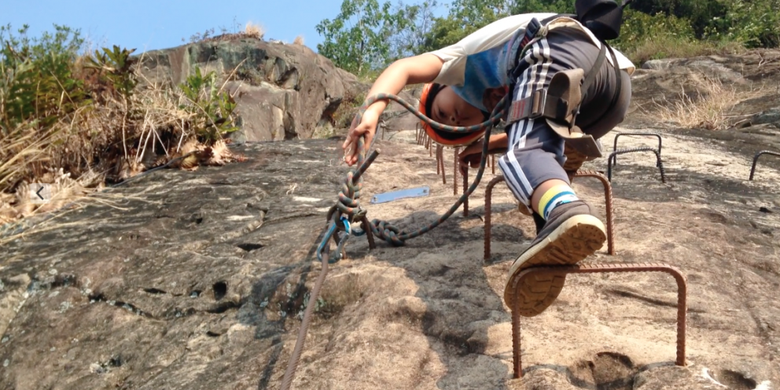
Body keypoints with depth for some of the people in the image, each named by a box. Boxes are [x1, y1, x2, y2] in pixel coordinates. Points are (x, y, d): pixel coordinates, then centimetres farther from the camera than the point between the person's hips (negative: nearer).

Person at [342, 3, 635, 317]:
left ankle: (566, 214, -56)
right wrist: (491, 144, 50)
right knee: (539, 148, 23)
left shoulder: (461, 61, 27)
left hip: (558, 47, -8)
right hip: (616, 75, 8)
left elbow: (403, 68, 10)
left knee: (523, 152, -24)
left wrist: (370, 112, -5)